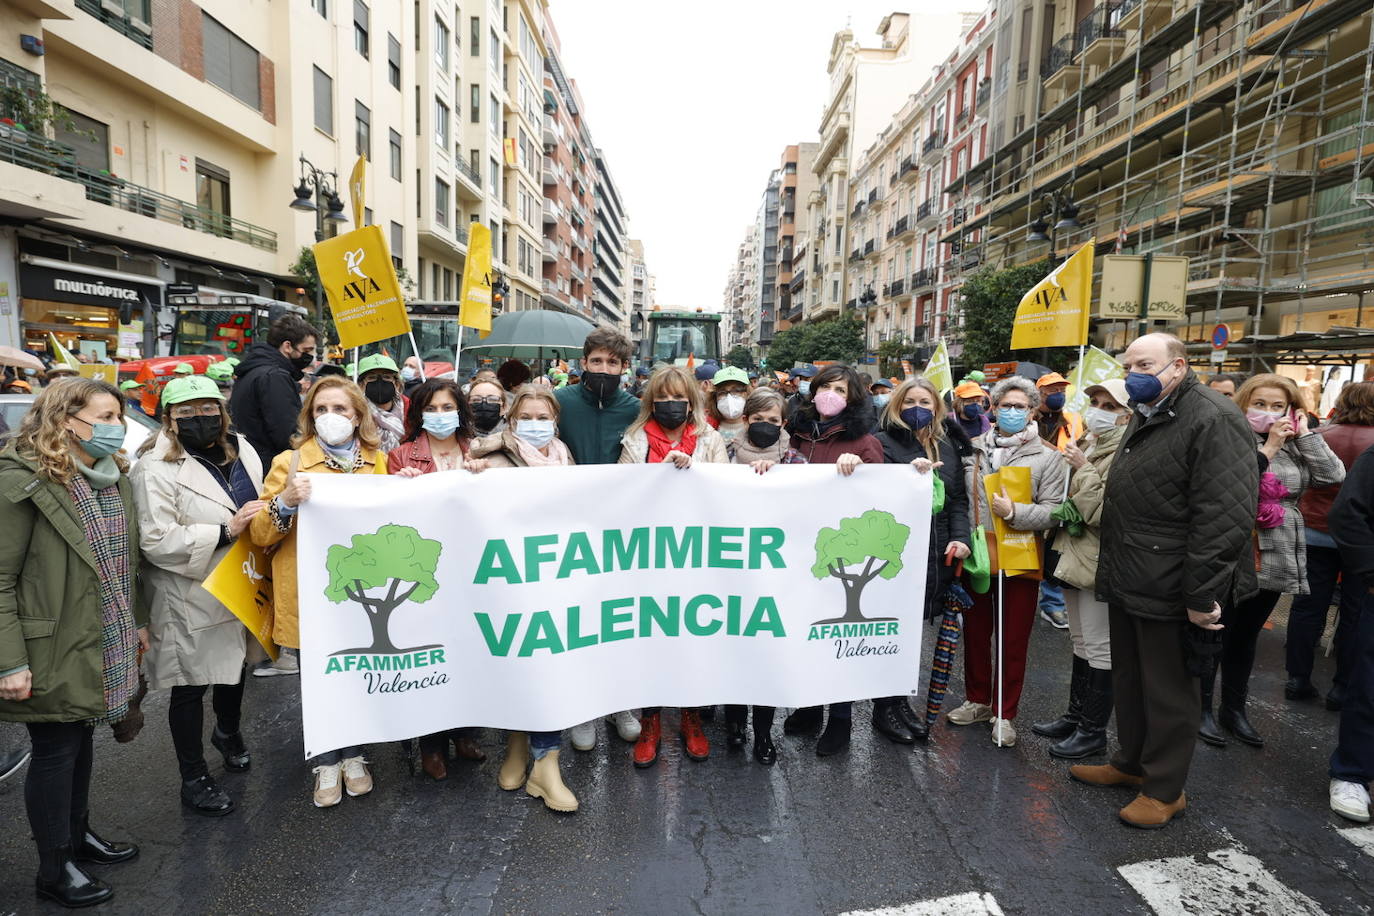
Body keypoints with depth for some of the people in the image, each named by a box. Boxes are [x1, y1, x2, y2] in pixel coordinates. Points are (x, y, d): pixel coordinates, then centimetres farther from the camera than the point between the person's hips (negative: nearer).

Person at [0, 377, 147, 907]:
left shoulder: (114, 478, 6)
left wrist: (138, 621, 17)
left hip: (104, 643, 7)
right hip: (55, 649, -7)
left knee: (81, 738, 20)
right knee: (54, 751, 7)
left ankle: (78, 834, 39)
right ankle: (53, 871, 25)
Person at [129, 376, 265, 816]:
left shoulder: (242, 451, 3)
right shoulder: (156, 468, -16)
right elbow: (155, 540, -23)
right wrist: (226, 532, -27)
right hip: (192, 602, -6)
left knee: (236, 666, 24)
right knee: (191, 688, 9)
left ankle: (228, 733, 53)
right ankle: (194, 779, 28)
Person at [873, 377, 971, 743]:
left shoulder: (948, 446, 13)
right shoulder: (884, 443, -3)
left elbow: (958, 498, 11)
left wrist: (960, 537, -3)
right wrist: (911, 473, -24)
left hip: (934, 554, 5)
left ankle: (900, 700, 28)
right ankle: (885, 708, 16)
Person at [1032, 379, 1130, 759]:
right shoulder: (1087, 445, 11)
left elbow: (1101, 511, -23)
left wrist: (1083, 469, -19)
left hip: (1099, 562, -9)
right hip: (1074, 554, 9)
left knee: (1099, 649, 2)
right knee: (1081, 644, 18)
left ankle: (1093, 731, 14)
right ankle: (1076, 716, 31)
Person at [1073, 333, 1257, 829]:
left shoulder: (1213, 420, -17)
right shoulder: (1144, 417, 15)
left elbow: (1224, 517, -23)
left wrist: (1202, 594, -23)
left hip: (1169, 590, -9)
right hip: (1127, 582, 9)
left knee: (1167, 690, 6)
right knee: (1128, 679, 20)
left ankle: (1165, 789, 23)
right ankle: (1131, 763, 37)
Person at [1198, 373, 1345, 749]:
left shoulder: (1293, 446, 9)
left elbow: (1333, 475, -3)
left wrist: (1304, 433, -3)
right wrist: (1269, 448, -20)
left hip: (1274, 560, 6)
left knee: (1246, 637, 17)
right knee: (1215, 634, 4)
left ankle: (1234, 709, 30)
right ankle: (1202, 708, 17)